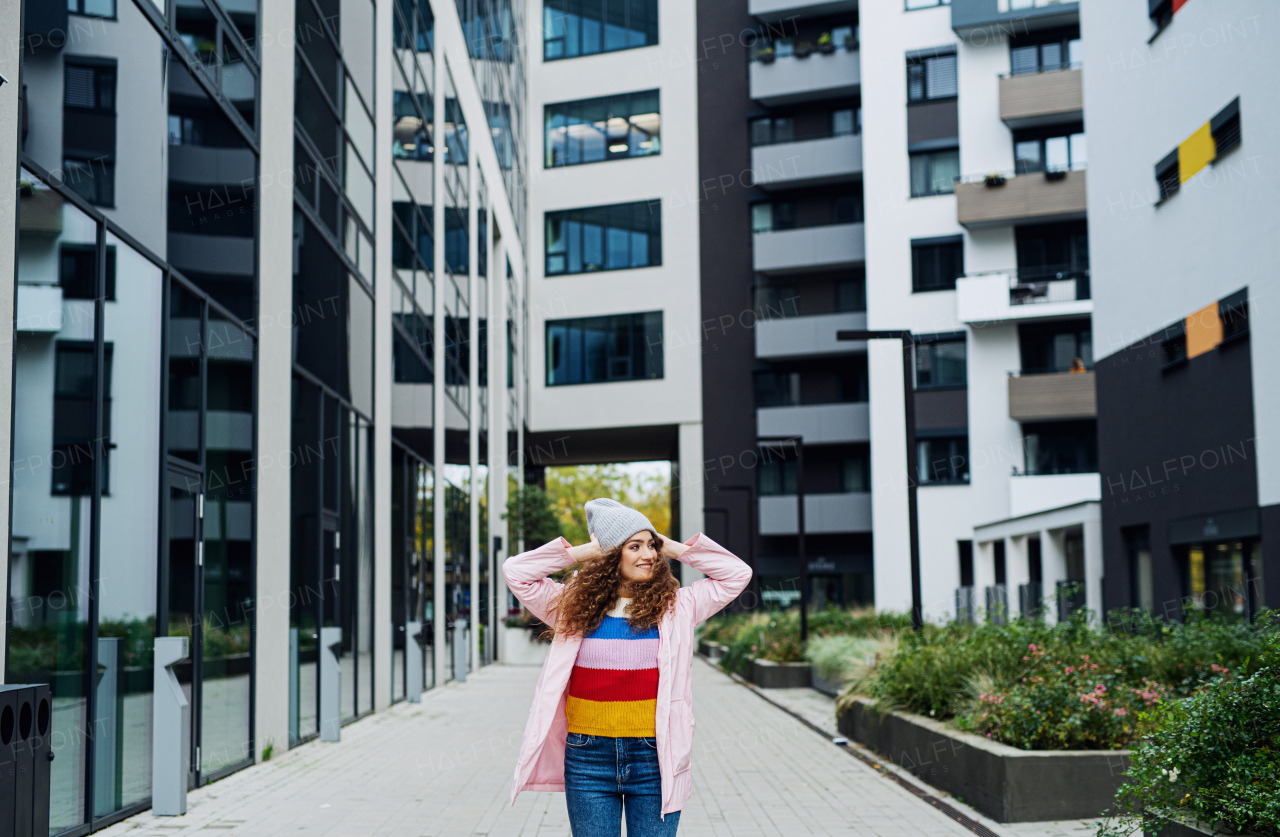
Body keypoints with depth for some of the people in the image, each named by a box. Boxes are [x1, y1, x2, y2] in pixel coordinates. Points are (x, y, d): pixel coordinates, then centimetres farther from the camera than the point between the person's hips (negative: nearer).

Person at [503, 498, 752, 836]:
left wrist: (676, 550, 4)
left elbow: (737, 573, 6)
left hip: (654, 757, 0)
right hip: (589, 758, 0)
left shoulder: (676, 607, 5)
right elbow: (515, 572, 4)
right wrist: (581, 552, 2)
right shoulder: (575, 605, 5)